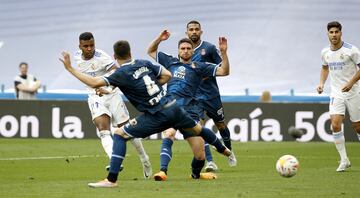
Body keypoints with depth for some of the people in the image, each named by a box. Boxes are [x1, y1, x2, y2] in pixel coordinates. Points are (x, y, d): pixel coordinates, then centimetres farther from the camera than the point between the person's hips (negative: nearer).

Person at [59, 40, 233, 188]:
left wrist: (70, 68, -14)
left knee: (120, 134, 0)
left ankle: (111, 179, -9)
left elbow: (95, 83, -19)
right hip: (173, 107, 6)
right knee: (197, 128, 31)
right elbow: (167, 75, 14)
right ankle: (224, 150, 54)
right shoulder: (144, 63, 9)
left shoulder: (122, 74, -10)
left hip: (157, 117, -6)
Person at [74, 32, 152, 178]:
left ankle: (144, 159, 28)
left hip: (112, 95, -3)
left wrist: (109, 89, -48)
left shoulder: (101, 57, -19)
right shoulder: (77, 57, -1)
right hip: (95, 98, 4)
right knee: (103, 131, -20)